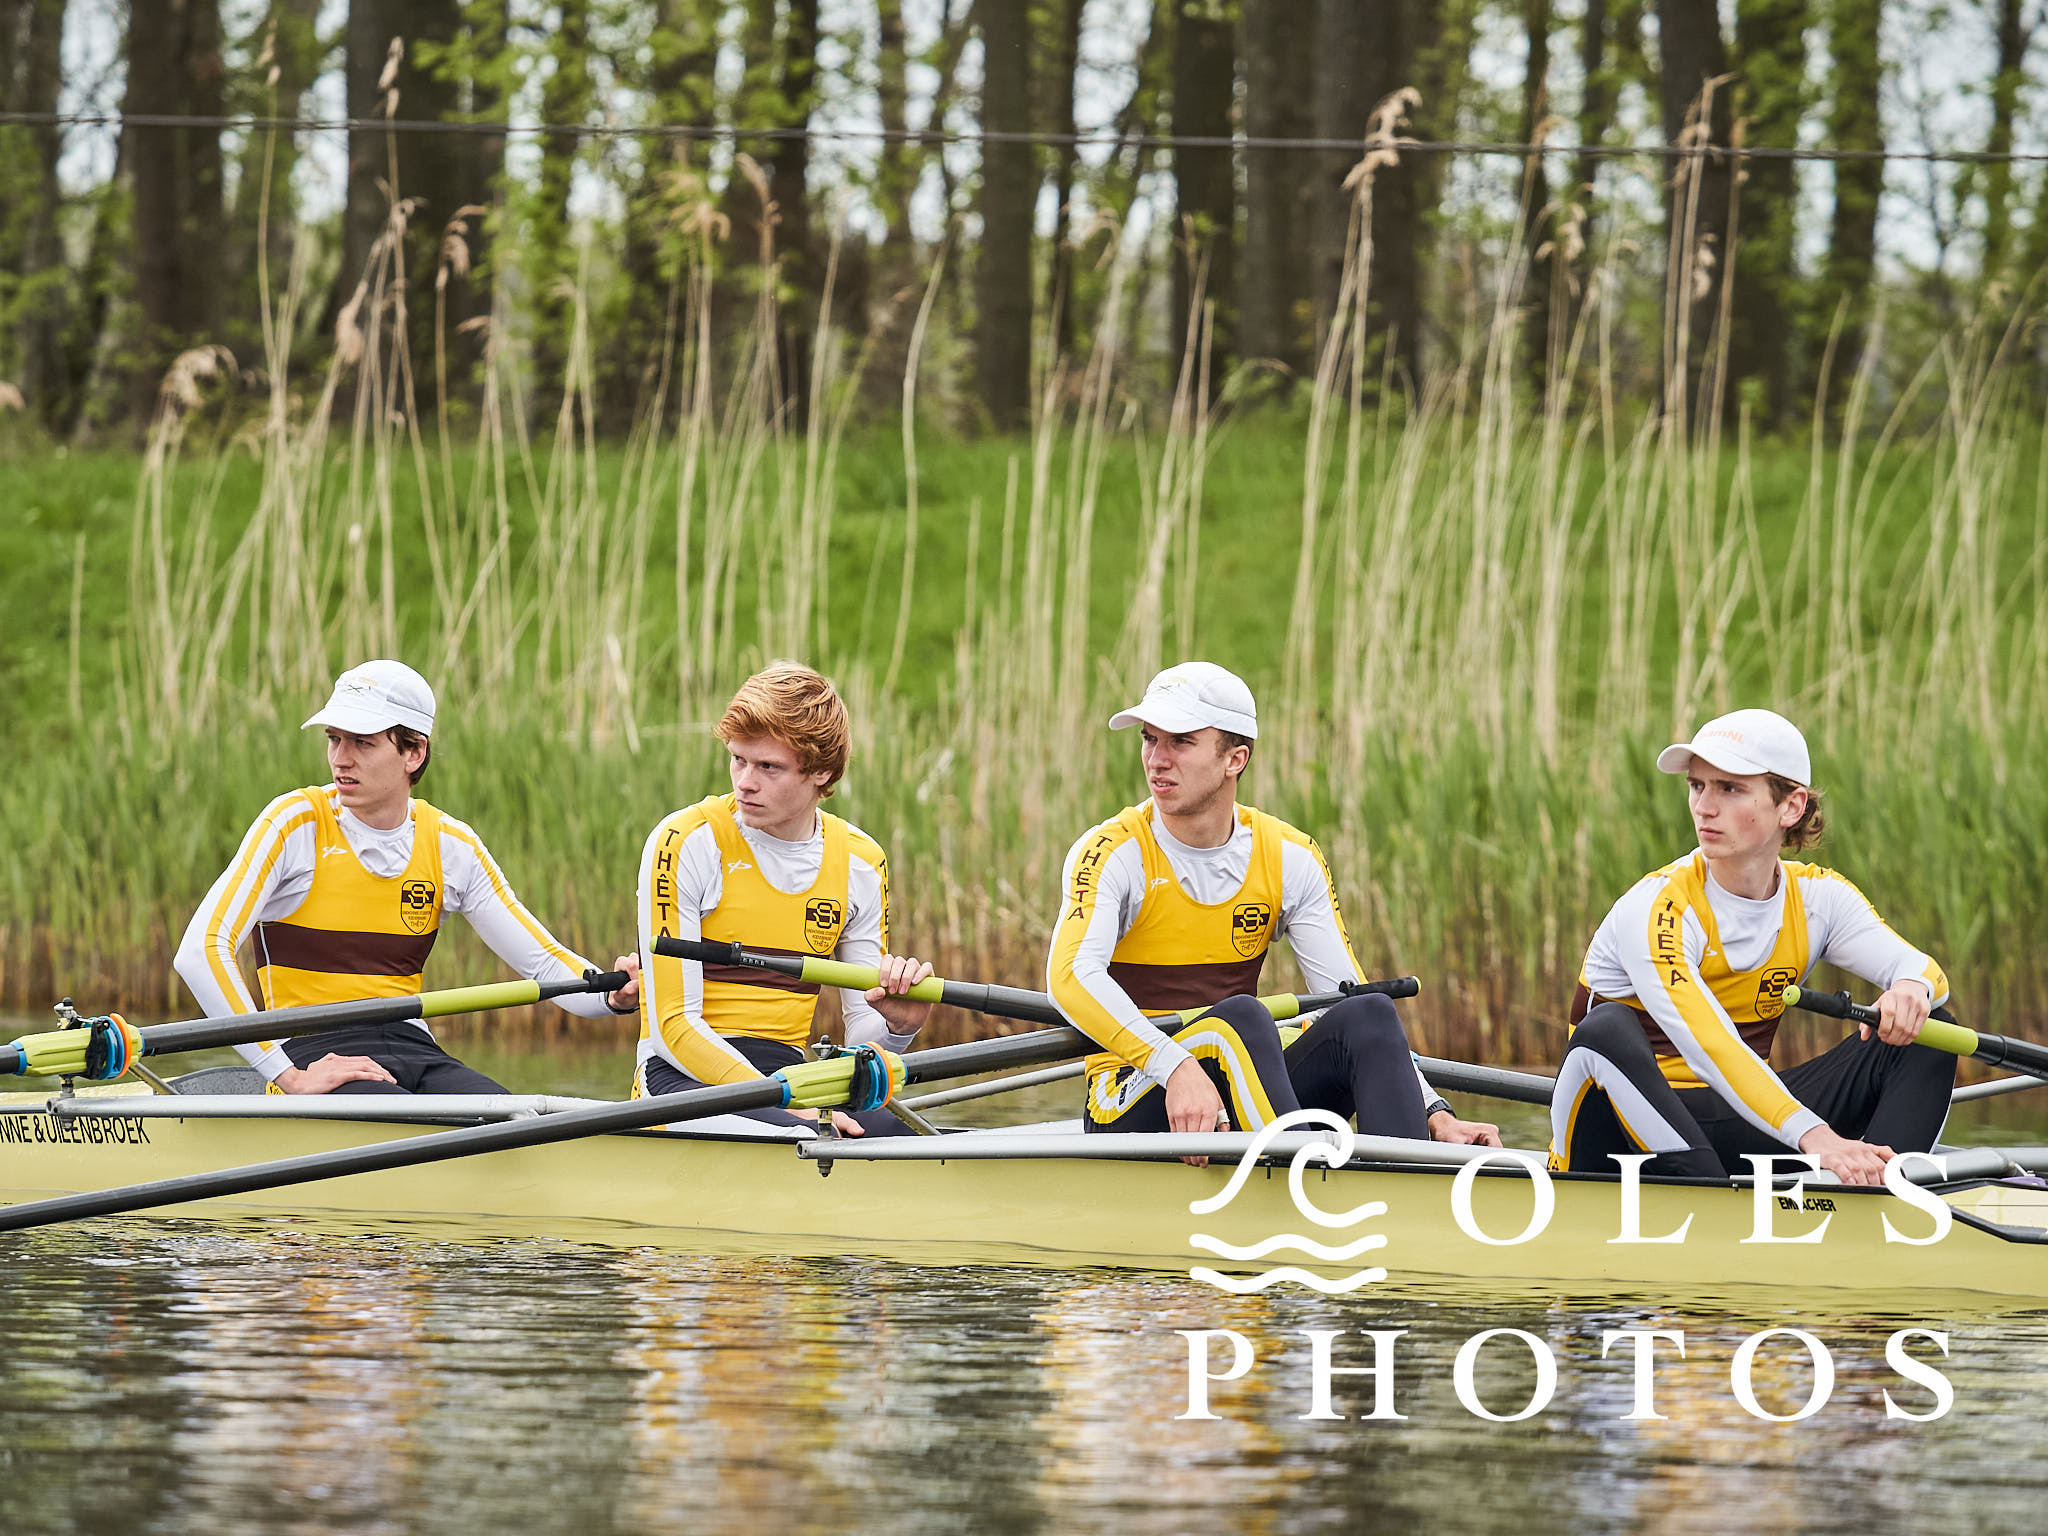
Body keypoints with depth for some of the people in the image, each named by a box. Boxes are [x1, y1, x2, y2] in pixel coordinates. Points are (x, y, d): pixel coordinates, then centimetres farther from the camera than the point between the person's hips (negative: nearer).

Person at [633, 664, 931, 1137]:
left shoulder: (861, 863, 8)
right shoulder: (686, 844, -8)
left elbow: (861, 1035, 12)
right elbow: (673, 1025, -12)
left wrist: (897, 1027, -14)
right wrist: (787, 1105, -22)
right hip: (682, 1079, -5)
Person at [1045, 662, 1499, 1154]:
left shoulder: (1290, 859, 5)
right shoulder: (1113, 852, -9)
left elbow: (1347, 995, 0)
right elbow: (1071, 976, -27)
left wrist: (1436, 1117, -13)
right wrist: (1176, 1067, -43)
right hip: (1131, 1110, -5)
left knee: (1368, 1014, -20)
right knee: (1241, 1016, -32)